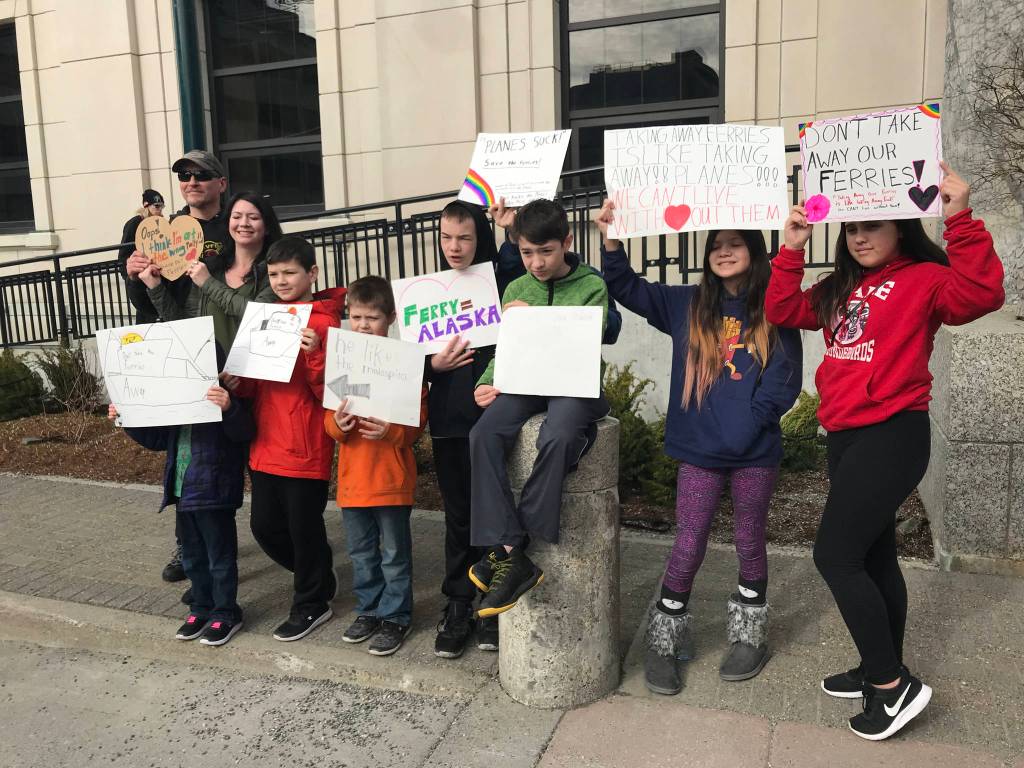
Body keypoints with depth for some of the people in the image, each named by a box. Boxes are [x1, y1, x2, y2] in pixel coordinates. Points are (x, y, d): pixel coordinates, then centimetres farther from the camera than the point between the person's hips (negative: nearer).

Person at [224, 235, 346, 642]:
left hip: (305, 448, -7)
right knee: (265, 525, 14)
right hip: (265, 445, 7)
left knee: (304, 527, 5)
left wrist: (313, 354, -28)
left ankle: (311, 604, 26)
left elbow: (328, 392, -14)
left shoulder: (323, 323, -10)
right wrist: (239, 382, -3)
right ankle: (319, 576, 38)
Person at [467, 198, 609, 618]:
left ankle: (508, 547, -21)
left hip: (574, 384, -4)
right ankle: (512, 559, -26)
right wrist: (488, 382, -3)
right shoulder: (516, 289, 15)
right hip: (523, 384, 4)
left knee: (557, 439, -36)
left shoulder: (591, 287, 3)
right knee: (483, 434, -26)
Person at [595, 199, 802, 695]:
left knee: (750, 544, 15)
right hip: (699, 451, 1)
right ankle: (663, 642, 20)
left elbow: (784, 383, -5)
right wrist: (611, 241, -11)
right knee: (687, 548, 6)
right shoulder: (688, 306, 4)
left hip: (756, 454, 0)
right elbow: (628, 289, 2)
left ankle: (749, 637, 34)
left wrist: (748, 423, -14)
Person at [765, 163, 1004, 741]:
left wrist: (962, 219, -28)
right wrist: (793, 249, 2)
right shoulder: (841, 290, 15)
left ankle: (896, 686, 6)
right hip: (847, 437, 8)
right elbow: (783, 311, 10)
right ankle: (883, 673, 30)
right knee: (874, 558, 16)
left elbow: (981, 294, -24)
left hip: (892, 436, -8)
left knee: (835, 557, -8)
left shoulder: (924, 279, -6)